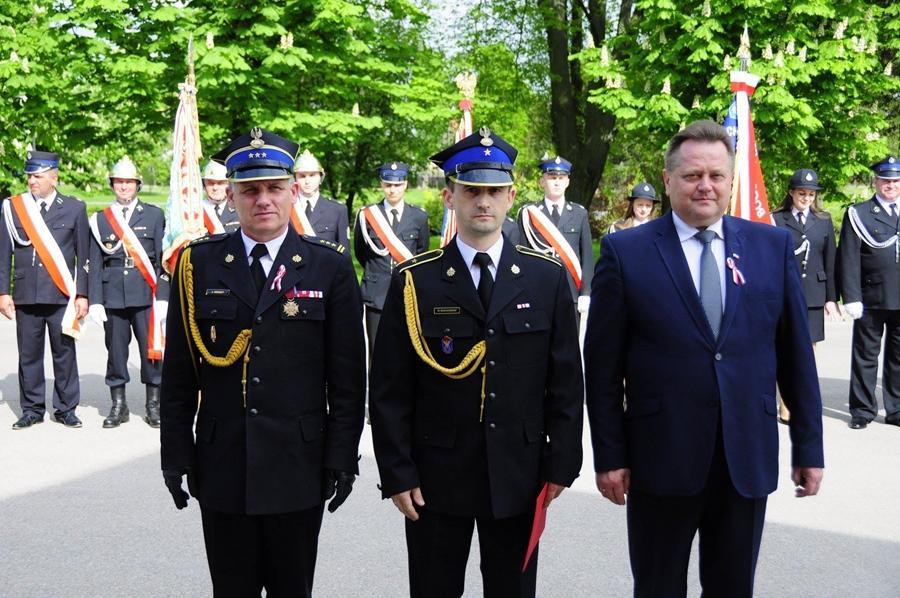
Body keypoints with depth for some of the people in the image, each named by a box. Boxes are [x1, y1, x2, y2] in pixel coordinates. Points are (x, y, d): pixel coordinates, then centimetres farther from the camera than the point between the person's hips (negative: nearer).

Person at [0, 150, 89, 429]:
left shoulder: (74, 208, 4)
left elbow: (84, 256, 5)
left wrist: (82, 295, 0)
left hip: (62, 295, -1)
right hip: (26, 295, 1)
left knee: (64, 353, 3)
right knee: (28, 354, 5)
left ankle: (66, 408, 15)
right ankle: (32, 409, 17)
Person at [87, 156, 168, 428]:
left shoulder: (154, 215, 6)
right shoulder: (100, 219, 10)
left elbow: (163, 259, 3)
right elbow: (95, 264, 8)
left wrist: (163, 296, -5)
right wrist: (95, 300, 0)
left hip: (145, 295, -1)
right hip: (113, 296, 1)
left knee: (151, 349, 1)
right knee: (116, 350, 6)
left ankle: (154, 405, 12)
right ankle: (118, 405, 16)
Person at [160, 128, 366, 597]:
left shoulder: (331, 269, -1)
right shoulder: (196, 265, 2)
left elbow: (347, 377, 0)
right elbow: (178, 373, 4)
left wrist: (342, 457, -4)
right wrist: (176, 457, 2)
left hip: (299, 467, -1)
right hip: (222, 468, 1)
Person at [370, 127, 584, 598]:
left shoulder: (548, 278, 1)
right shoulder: (414, 281, -4)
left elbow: (566, 380, 3)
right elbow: (389, 390, -4)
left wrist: (562, 463, -1)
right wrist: (397, 474, -7)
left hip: (518, 476, 1)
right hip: (435, 478, -1)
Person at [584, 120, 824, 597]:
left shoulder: (773, 247, 4)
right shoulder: (625, 252, -4)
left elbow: (796, 355, 6)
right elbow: (603, 364, -3)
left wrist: (809, 447, 6)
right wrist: (609, 454, -5)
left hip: (748, 459, 2)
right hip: (660, 457, -2)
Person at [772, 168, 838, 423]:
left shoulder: (824, 221, 10)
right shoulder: (776, 220, 0)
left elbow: (831, 261, 9)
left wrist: (831, 297, 5)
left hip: (814, 295, 3)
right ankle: (785, 407, 3)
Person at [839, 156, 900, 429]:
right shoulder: (858, 214, 0)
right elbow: (849, 260, -4)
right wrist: (852, 298, -11)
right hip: (871, 300, -3)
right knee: (866, 356, 5)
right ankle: (862, 410, 14)